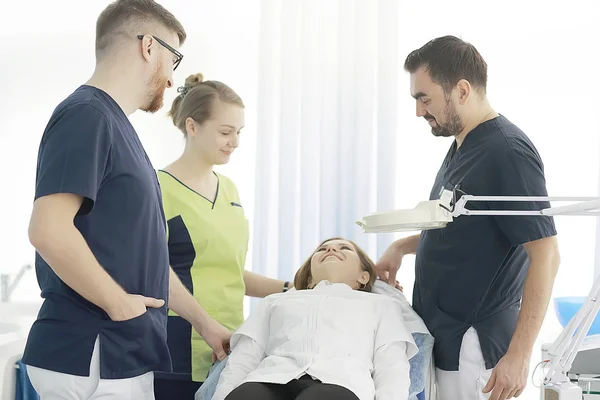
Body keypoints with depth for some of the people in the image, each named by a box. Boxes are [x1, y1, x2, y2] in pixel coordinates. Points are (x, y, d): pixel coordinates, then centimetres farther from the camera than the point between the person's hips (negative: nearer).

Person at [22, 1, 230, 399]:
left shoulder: (114, 124, 15)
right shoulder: (86, 115, -14)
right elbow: (49, 231, -26)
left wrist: (204, 321, 19)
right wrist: (119, 303, -16)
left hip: (122, 353, 9)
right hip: (92, 359, -9)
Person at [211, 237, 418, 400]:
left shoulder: (381, 304, 34)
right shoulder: (276, 301, 38)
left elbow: (393, 369, 15)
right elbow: (240, 362, 24)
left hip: (339, 383, -2)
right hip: (268, 380, 2)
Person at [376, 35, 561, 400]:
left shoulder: (507, 152, -20)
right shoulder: (462, 145, 8)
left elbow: (546, 255, -22)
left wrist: (519, 355, -24)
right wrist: (402, 247, 8)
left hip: (475, 346, -8)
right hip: (442, 336, 8)